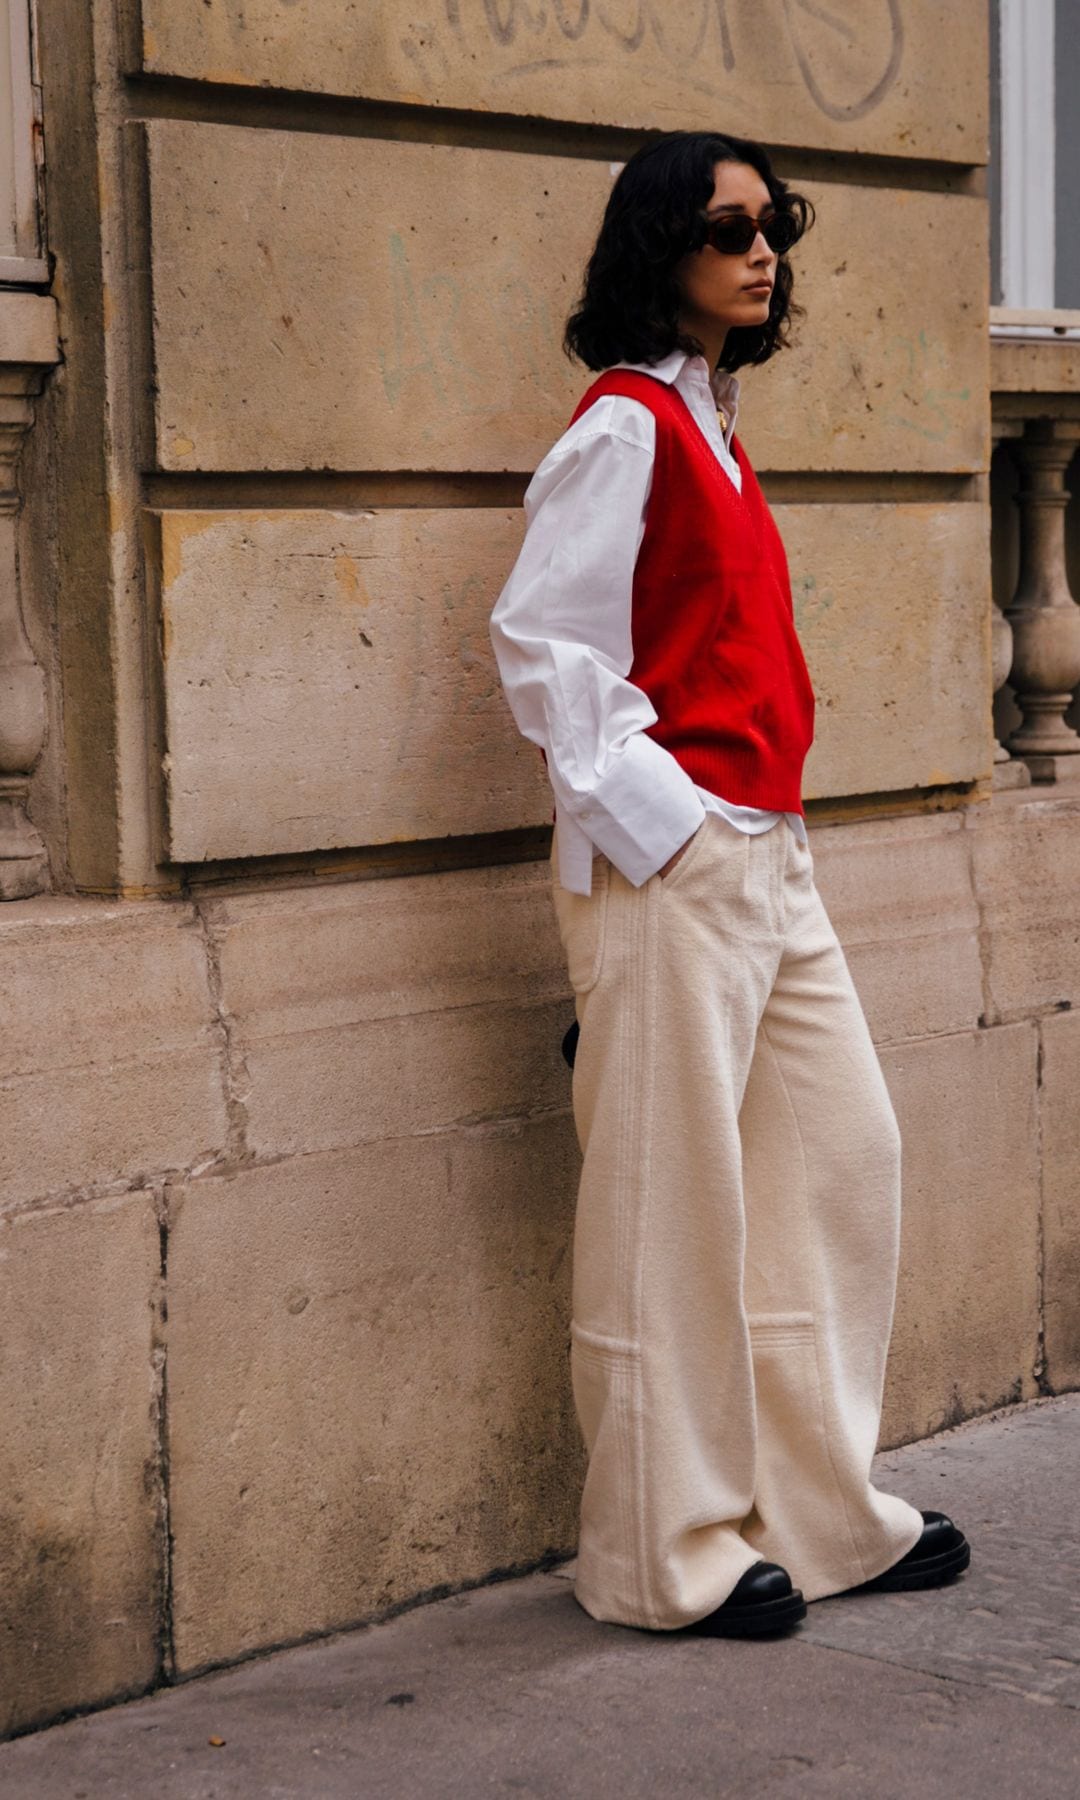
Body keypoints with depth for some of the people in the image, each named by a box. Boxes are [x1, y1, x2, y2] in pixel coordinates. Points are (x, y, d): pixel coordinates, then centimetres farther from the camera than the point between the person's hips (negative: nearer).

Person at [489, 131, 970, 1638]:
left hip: (766, 855, 9)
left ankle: (823, 1511, 23)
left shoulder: (710, 420, 17)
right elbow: (540, 641, -15)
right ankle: (670, 1554, 10)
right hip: (668, 861, -9)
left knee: (846, 1156, 12)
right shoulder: (624, 424, -9)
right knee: (673, 1202, -2)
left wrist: (767, 823, 15)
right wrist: (656, 819, -16)